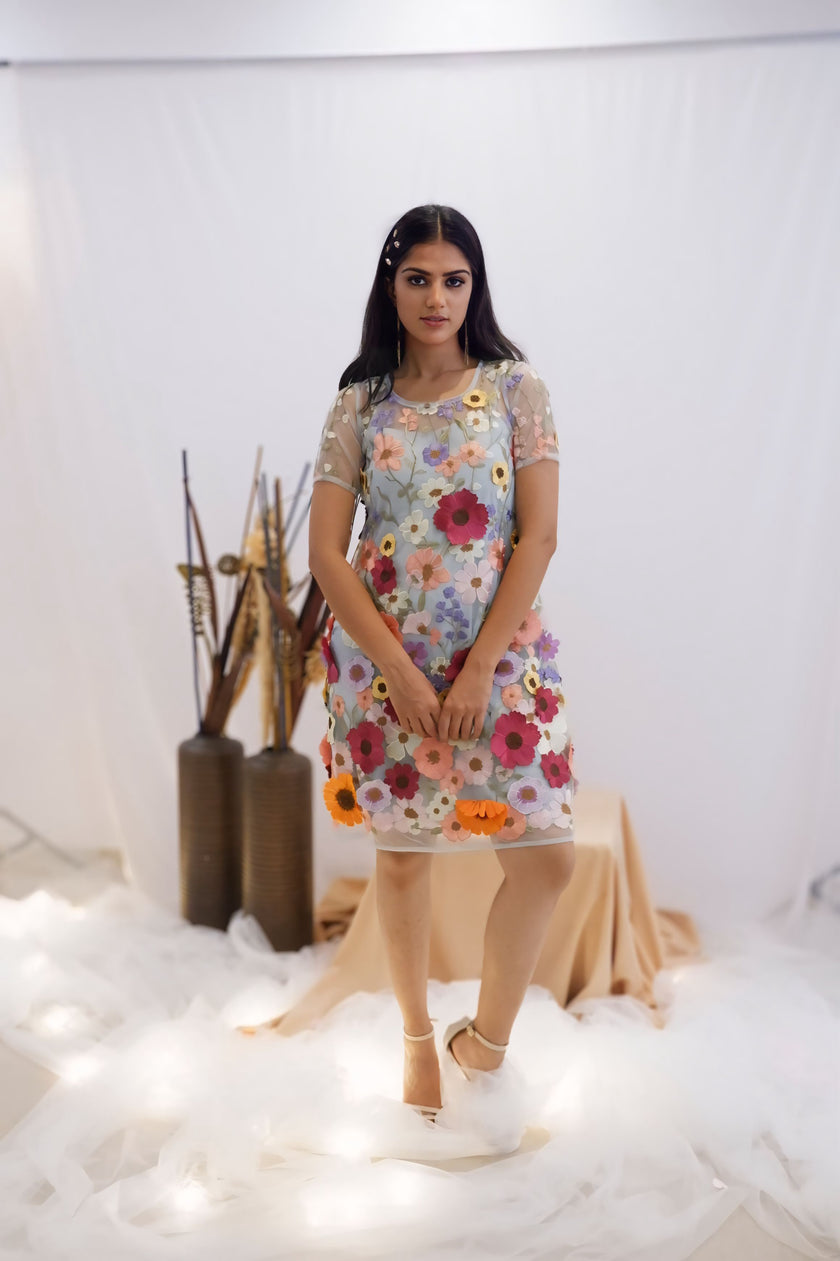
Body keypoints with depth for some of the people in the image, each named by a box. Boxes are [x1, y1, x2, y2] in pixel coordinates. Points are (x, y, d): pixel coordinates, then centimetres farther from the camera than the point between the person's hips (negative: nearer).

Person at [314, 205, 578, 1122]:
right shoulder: (360, 403, 2)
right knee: (400, 851, 10)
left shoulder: (516, 388, -1)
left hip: (500, 652, 0)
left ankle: (486, 1039, 21)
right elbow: (325, 550, -3)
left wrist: (480, 668, -13)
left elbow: (538, 536, -7)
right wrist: (401, 671, -12)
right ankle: (417, 1037, 34)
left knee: (548, 854, -4)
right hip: (383, 654, 1)